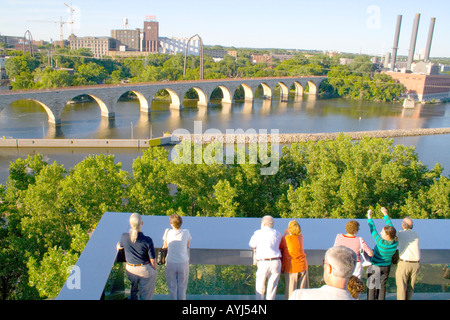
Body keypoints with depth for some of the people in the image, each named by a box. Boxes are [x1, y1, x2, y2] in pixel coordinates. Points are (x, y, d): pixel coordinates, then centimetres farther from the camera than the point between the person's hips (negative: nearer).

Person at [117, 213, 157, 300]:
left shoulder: (124, 236, -16)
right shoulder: (148, 240, -25)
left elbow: (119, 247, 9)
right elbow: (153, 261, -17)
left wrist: (118, 244, 32)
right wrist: (154, 270, 3)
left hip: (130, 270, 4)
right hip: (145, 271, -3)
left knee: (134, 290, 32)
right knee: (145, 296, 18)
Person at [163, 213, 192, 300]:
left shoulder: (168, 232, -14)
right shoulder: (186, 232, -13)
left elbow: (165, 246, 3)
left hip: (170, 263, 0)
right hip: (183, 263, 0)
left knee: (172, 286, 18)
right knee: (182, 286, 18)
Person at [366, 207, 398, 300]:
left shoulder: (381, 243, -31)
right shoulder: (395, 242, -14)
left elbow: (373, 231, -22)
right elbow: (391, 227, -3)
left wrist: (369, 217, -13)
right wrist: (386, 215, 7)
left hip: (375, 267, -6)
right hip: (386, 267, 6)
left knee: (372, 287, 10)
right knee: (382, 286, 18)